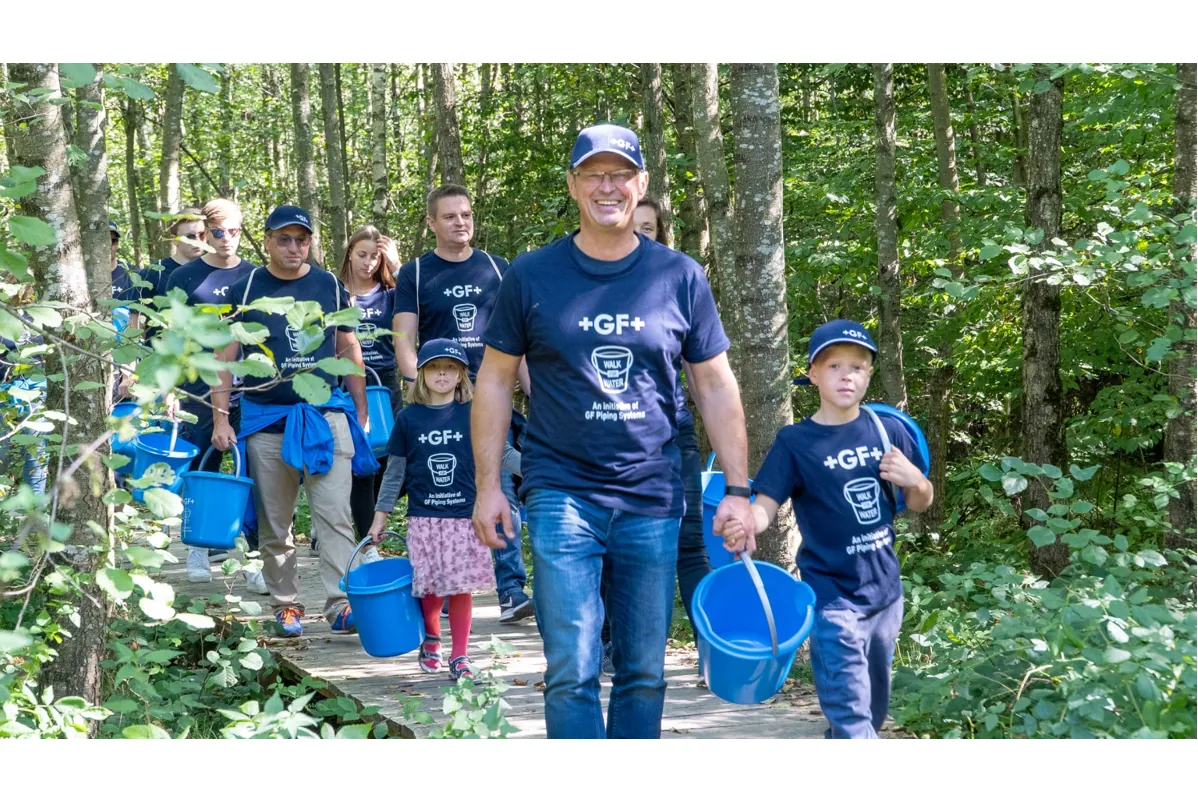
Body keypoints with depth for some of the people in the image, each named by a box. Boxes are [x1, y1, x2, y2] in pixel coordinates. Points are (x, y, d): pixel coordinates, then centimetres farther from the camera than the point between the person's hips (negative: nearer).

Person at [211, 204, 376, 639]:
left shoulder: (330, 286, 8)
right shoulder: (246, 290, 4)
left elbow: (349, 350, 15)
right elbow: (225, 356, 4)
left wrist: (361, 413, 14)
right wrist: (221, 417, -3)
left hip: (326, 414, 0)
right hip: (266, 419, 0)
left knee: (335, 515, -9)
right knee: (274, 523, 7)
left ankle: (341, 603, -10)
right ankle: (286, 604, 17)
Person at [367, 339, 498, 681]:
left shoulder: (472, 414, 0)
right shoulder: (409, 417, 3)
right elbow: (395, 471, 9)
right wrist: (381, 515, 8)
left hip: (465, 515, -1)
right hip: (423, 517, 1)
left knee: (460, 587, 0)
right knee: (429, 588, 3)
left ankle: (459, 656, 11)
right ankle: (431, 638, 30)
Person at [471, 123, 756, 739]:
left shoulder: (679, 278, 4)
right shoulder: (531, 276, 1)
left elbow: (715, 386, 8)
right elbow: (495, 380, 6)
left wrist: (737, 489, 3)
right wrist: (487, 485, 0)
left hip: (652, 500, 2)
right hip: (562, 495, -2)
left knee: (644, 672, 9)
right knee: (572, 671, -8)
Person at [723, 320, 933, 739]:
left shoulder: (888, 431, 4)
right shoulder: (795, 441, -7)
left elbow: (919, 504, 13)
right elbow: (766, 505, -12)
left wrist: (915, 480, -10)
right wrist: (744, 523, -35)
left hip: (885, 591, 5)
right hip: (833, 598, -5)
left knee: (873, 707, 18)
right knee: (850, 712, -13)